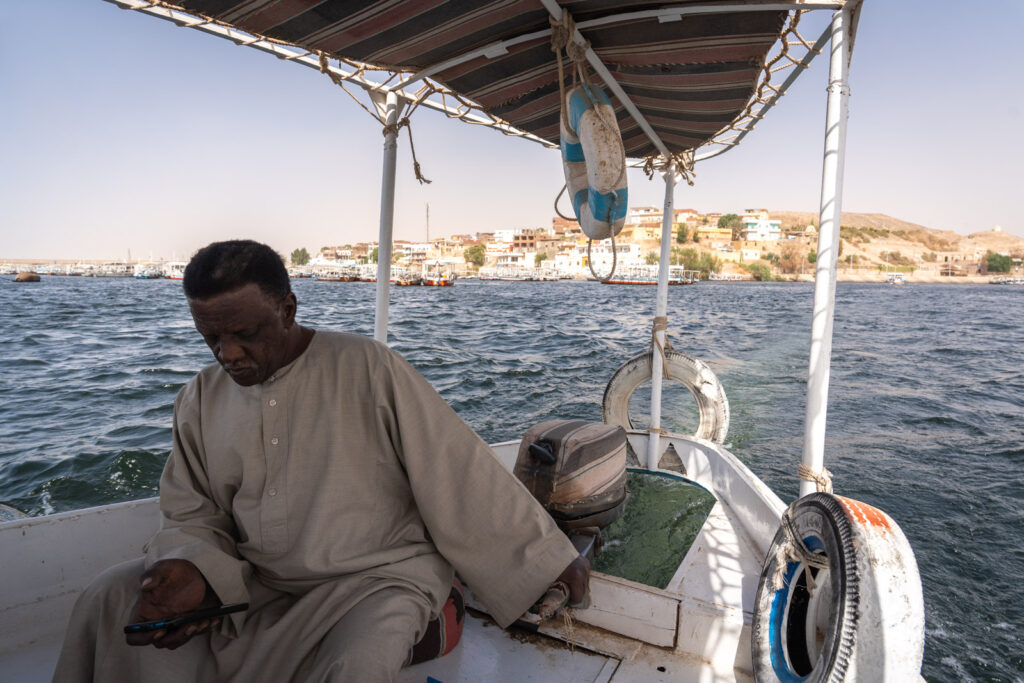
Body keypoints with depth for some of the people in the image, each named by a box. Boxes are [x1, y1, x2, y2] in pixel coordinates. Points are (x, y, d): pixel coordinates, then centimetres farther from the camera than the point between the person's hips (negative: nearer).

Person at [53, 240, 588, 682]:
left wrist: (547, 559, -8)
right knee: (108, 600, -5)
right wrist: (192, 568, -16)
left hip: (377, 575, -4)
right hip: (253, 581, 5)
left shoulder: (365, 369, -16)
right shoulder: (202, 398, 3)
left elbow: (461, 474, -14)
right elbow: (190, 515, 9)